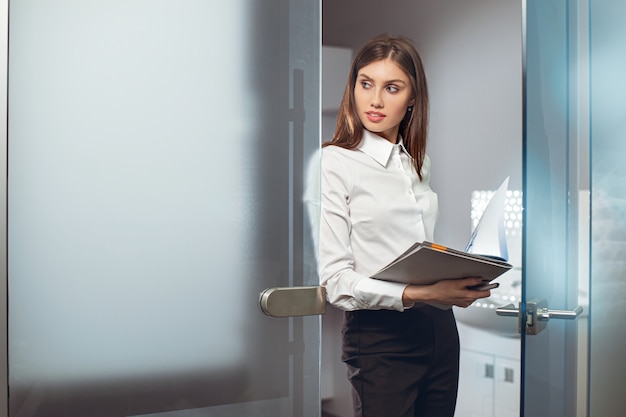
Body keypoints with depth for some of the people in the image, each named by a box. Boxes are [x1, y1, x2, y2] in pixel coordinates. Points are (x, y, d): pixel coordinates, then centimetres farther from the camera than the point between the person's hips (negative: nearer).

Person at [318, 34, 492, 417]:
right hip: (379, 332, -6)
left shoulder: (421, 162, 11)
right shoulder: (335, 163, -10)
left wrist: (462, 277, 3)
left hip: (440, 326, 7)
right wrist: (419, 294, -26)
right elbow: (336, 280, -16)